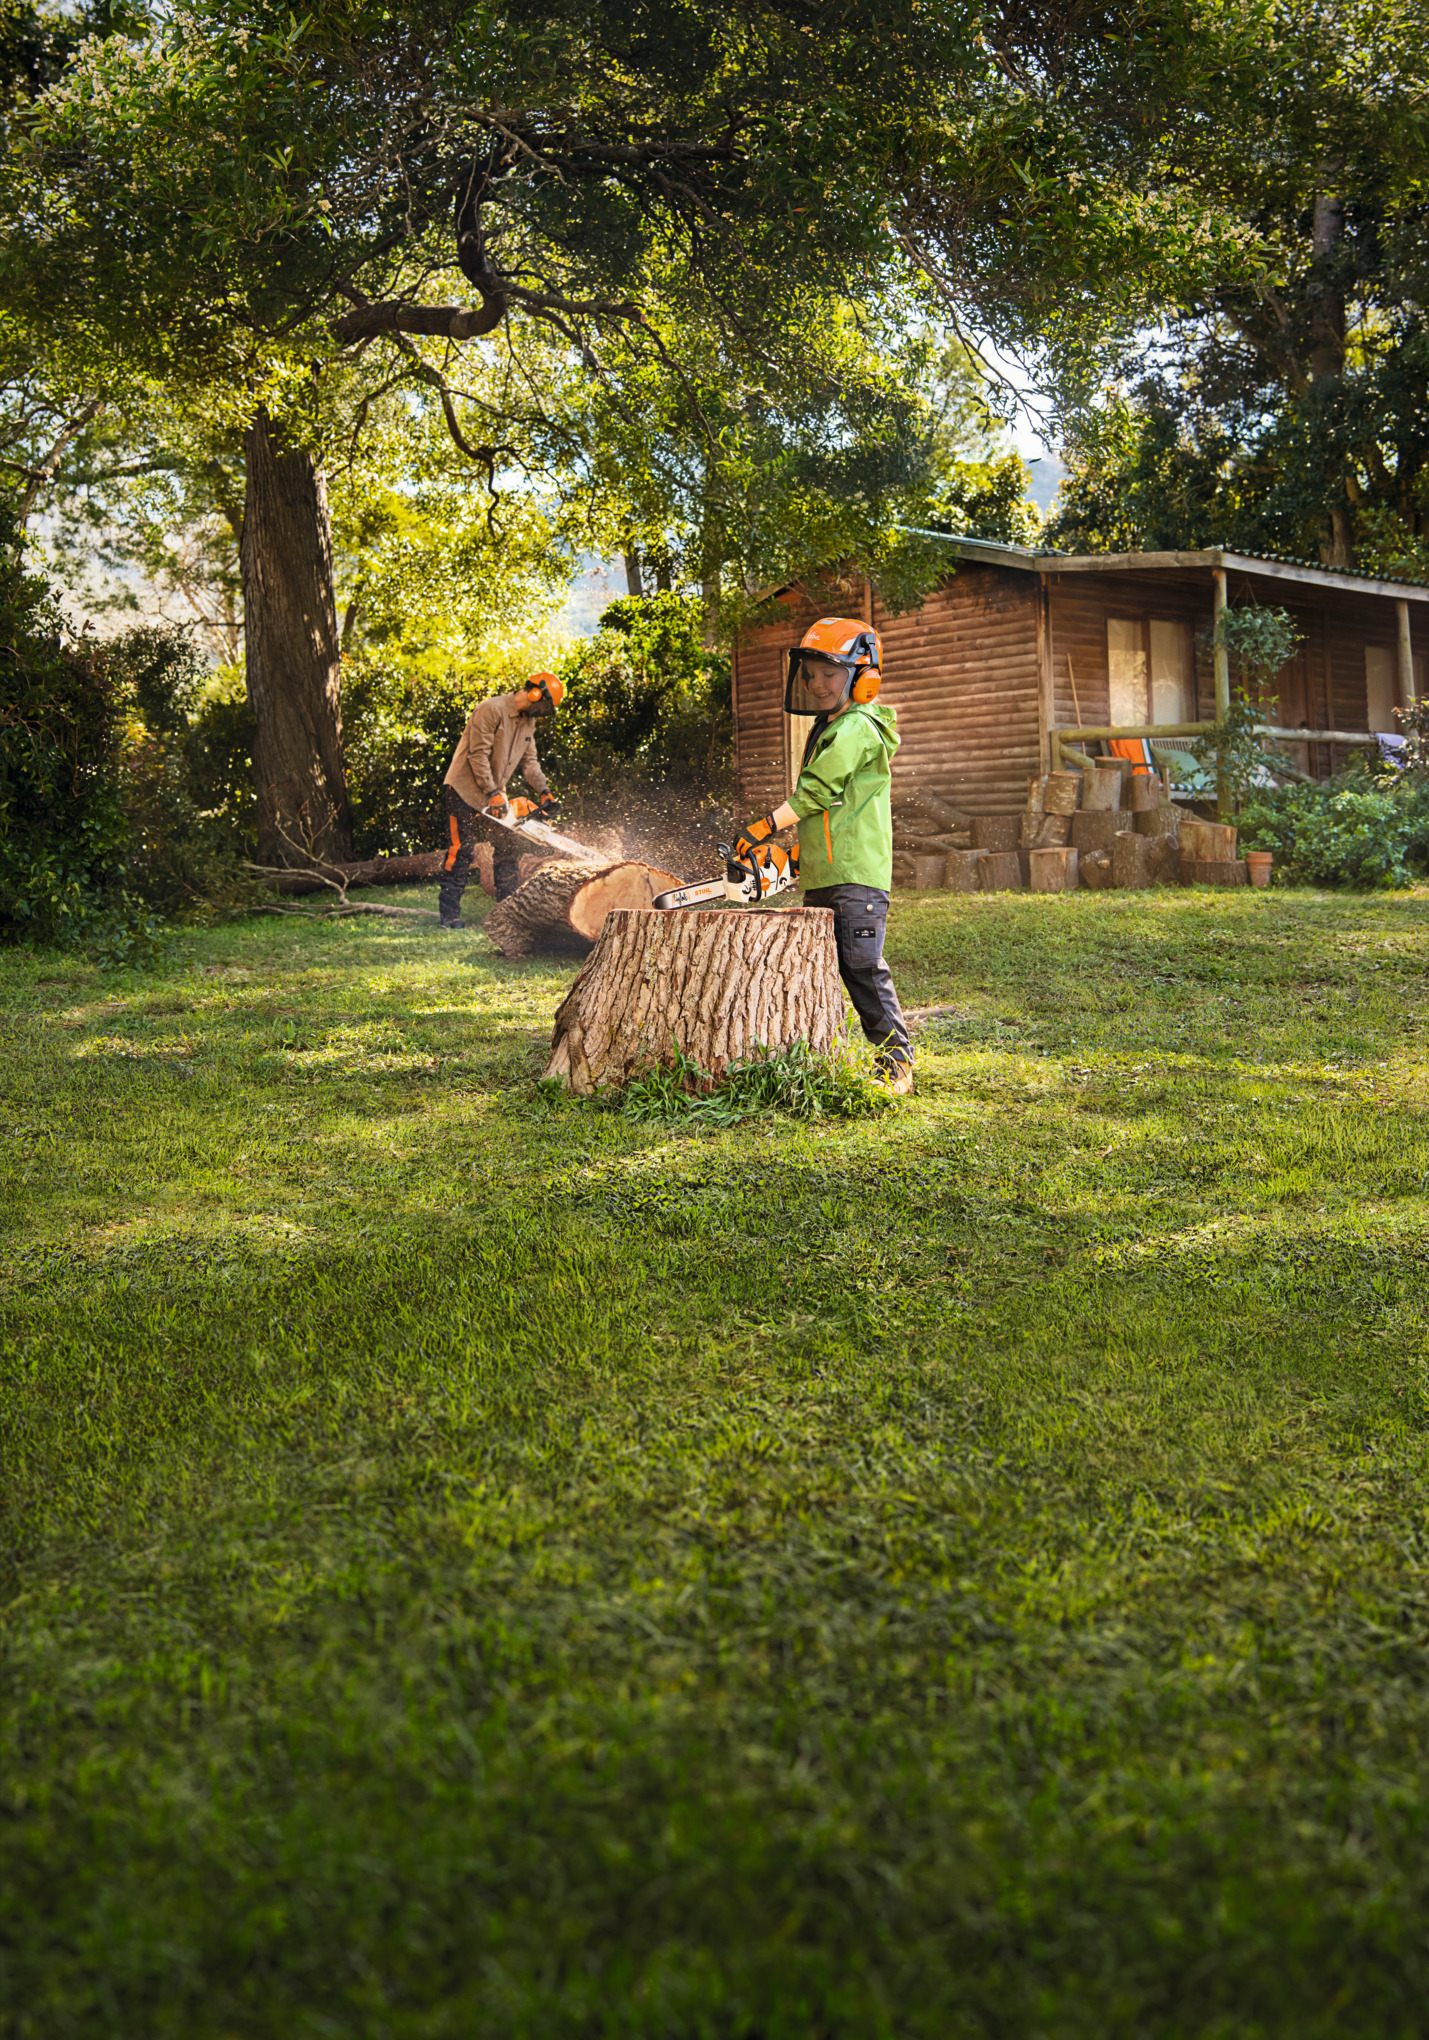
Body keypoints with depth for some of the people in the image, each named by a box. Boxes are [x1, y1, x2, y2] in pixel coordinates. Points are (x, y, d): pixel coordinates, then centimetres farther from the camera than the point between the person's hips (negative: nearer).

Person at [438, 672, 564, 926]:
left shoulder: (528, 722, 9)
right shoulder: (492, 710, -19)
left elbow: (529, 760, 9)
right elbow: (478, 754, -23)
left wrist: (544, 792, -6)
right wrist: (493, 794, -24)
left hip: (494, 794, 8)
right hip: (465, 789, -8)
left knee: (509, 847, 4)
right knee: (461, 850, -8)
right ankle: (449, 912, -4)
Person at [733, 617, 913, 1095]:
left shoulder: (857, 729, -11)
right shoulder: (828, 731, 20)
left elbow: (817, 792, -17)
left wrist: (767, 826, -15)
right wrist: (802, 849, 17)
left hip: (858, 876, -10)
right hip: (820, 877, 10)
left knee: (863, 969, -11)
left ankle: (896, 1061, -5)